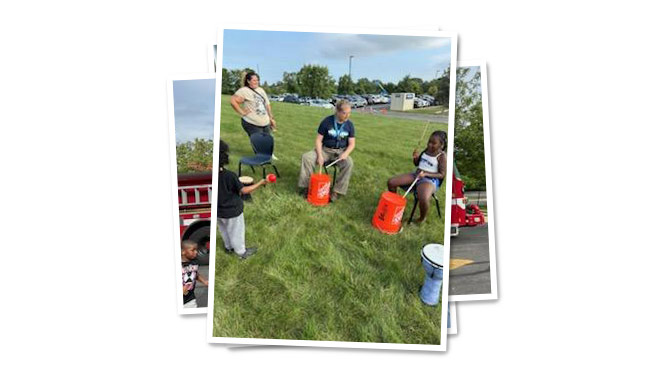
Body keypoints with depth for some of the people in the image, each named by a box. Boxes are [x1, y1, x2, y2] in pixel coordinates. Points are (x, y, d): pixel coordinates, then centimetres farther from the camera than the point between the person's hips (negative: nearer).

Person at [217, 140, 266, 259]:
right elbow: (244, 190, -24)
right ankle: (241, 252, 38)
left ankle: (229, 247, 51)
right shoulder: (230, 175, -30)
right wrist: (261, 183, -18)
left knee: (224, 231, 28)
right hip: (232, 211, -5)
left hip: (218, 212, 5)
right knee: (236, 232, 17)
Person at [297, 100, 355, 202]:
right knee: (306, 157, -24)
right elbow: (318, 140, -6)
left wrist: (345, 153, -22)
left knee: (349, 163, -32)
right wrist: (320, 155, -21)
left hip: (340, 152, 0)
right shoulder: (327, 121, -9)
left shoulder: (349, 125, -3)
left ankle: (337, 191, -24)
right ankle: (306, 186, -13)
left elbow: (352, 144, 0)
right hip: (325, 149, 0)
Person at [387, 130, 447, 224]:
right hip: (416, 174, 7)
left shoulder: (442, 156, -9)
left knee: (423, 200, -38)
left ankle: (422, 218, -4)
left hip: (430, 179, -7)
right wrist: (415, 157, -4)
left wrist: (425, 174, -22)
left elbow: (441, 174, -10)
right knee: (391, 182, -7)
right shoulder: (426, 150, 9)